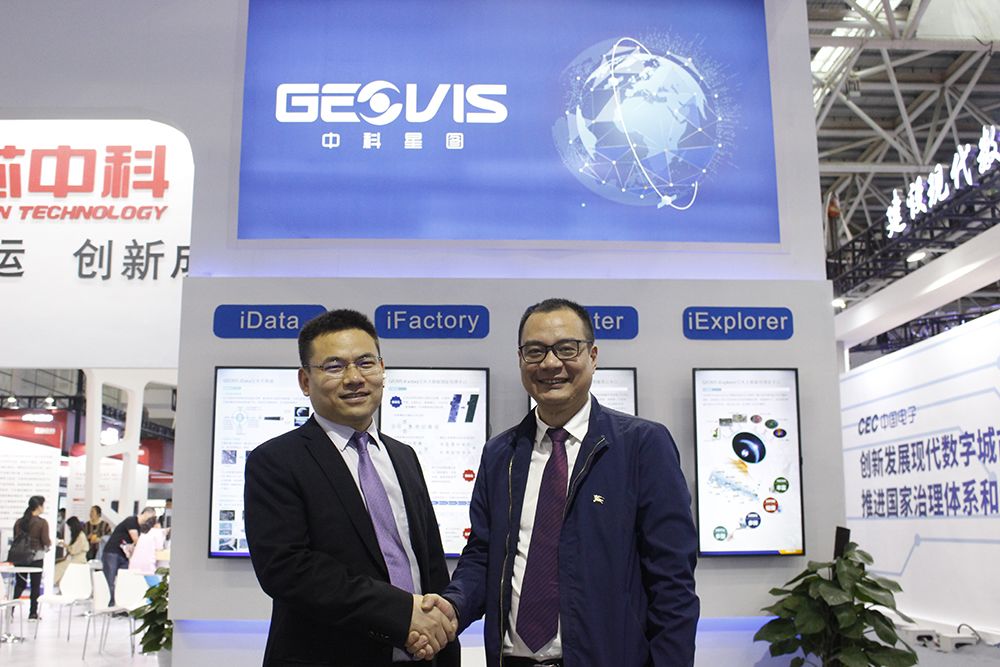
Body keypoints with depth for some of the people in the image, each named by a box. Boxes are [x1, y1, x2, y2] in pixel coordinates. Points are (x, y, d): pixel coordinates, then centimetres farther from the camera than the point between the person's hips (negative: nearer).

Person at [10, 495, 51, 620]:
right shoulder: (42, 523, -12)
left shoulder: (19, 522, 3)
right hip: (36, 557, -4)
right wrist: (50, 542, 8)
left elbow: (15, 539, 9)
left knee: (19, 584, 14)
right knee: (36, 586, 6)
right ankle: (33, 613, 10)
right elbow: (46, 541, -13)